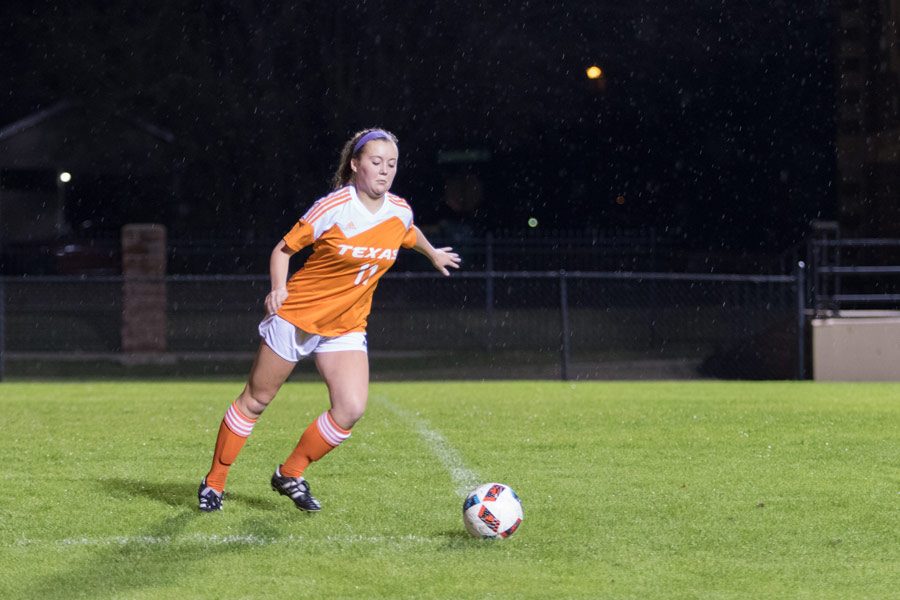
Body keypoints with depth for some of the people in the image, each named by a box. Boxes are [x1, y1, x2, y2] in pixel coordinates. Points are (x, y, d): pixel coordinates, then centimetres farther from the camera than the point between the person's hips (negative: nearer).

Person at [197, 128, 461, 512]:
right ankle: (214, 481, 21)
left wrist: (433, 254, 38)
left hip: (346, 328, 4)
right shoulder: (334, 207, -18)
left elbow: (411, 234, 23)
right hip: (296, 316, -4)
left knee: (351, 409, -13)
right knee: (255, 400, 6)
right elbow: (284, 249, -8)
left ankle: (290, 475, 7)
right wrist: (278, 288, -24)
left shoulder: (399, 212, -4)